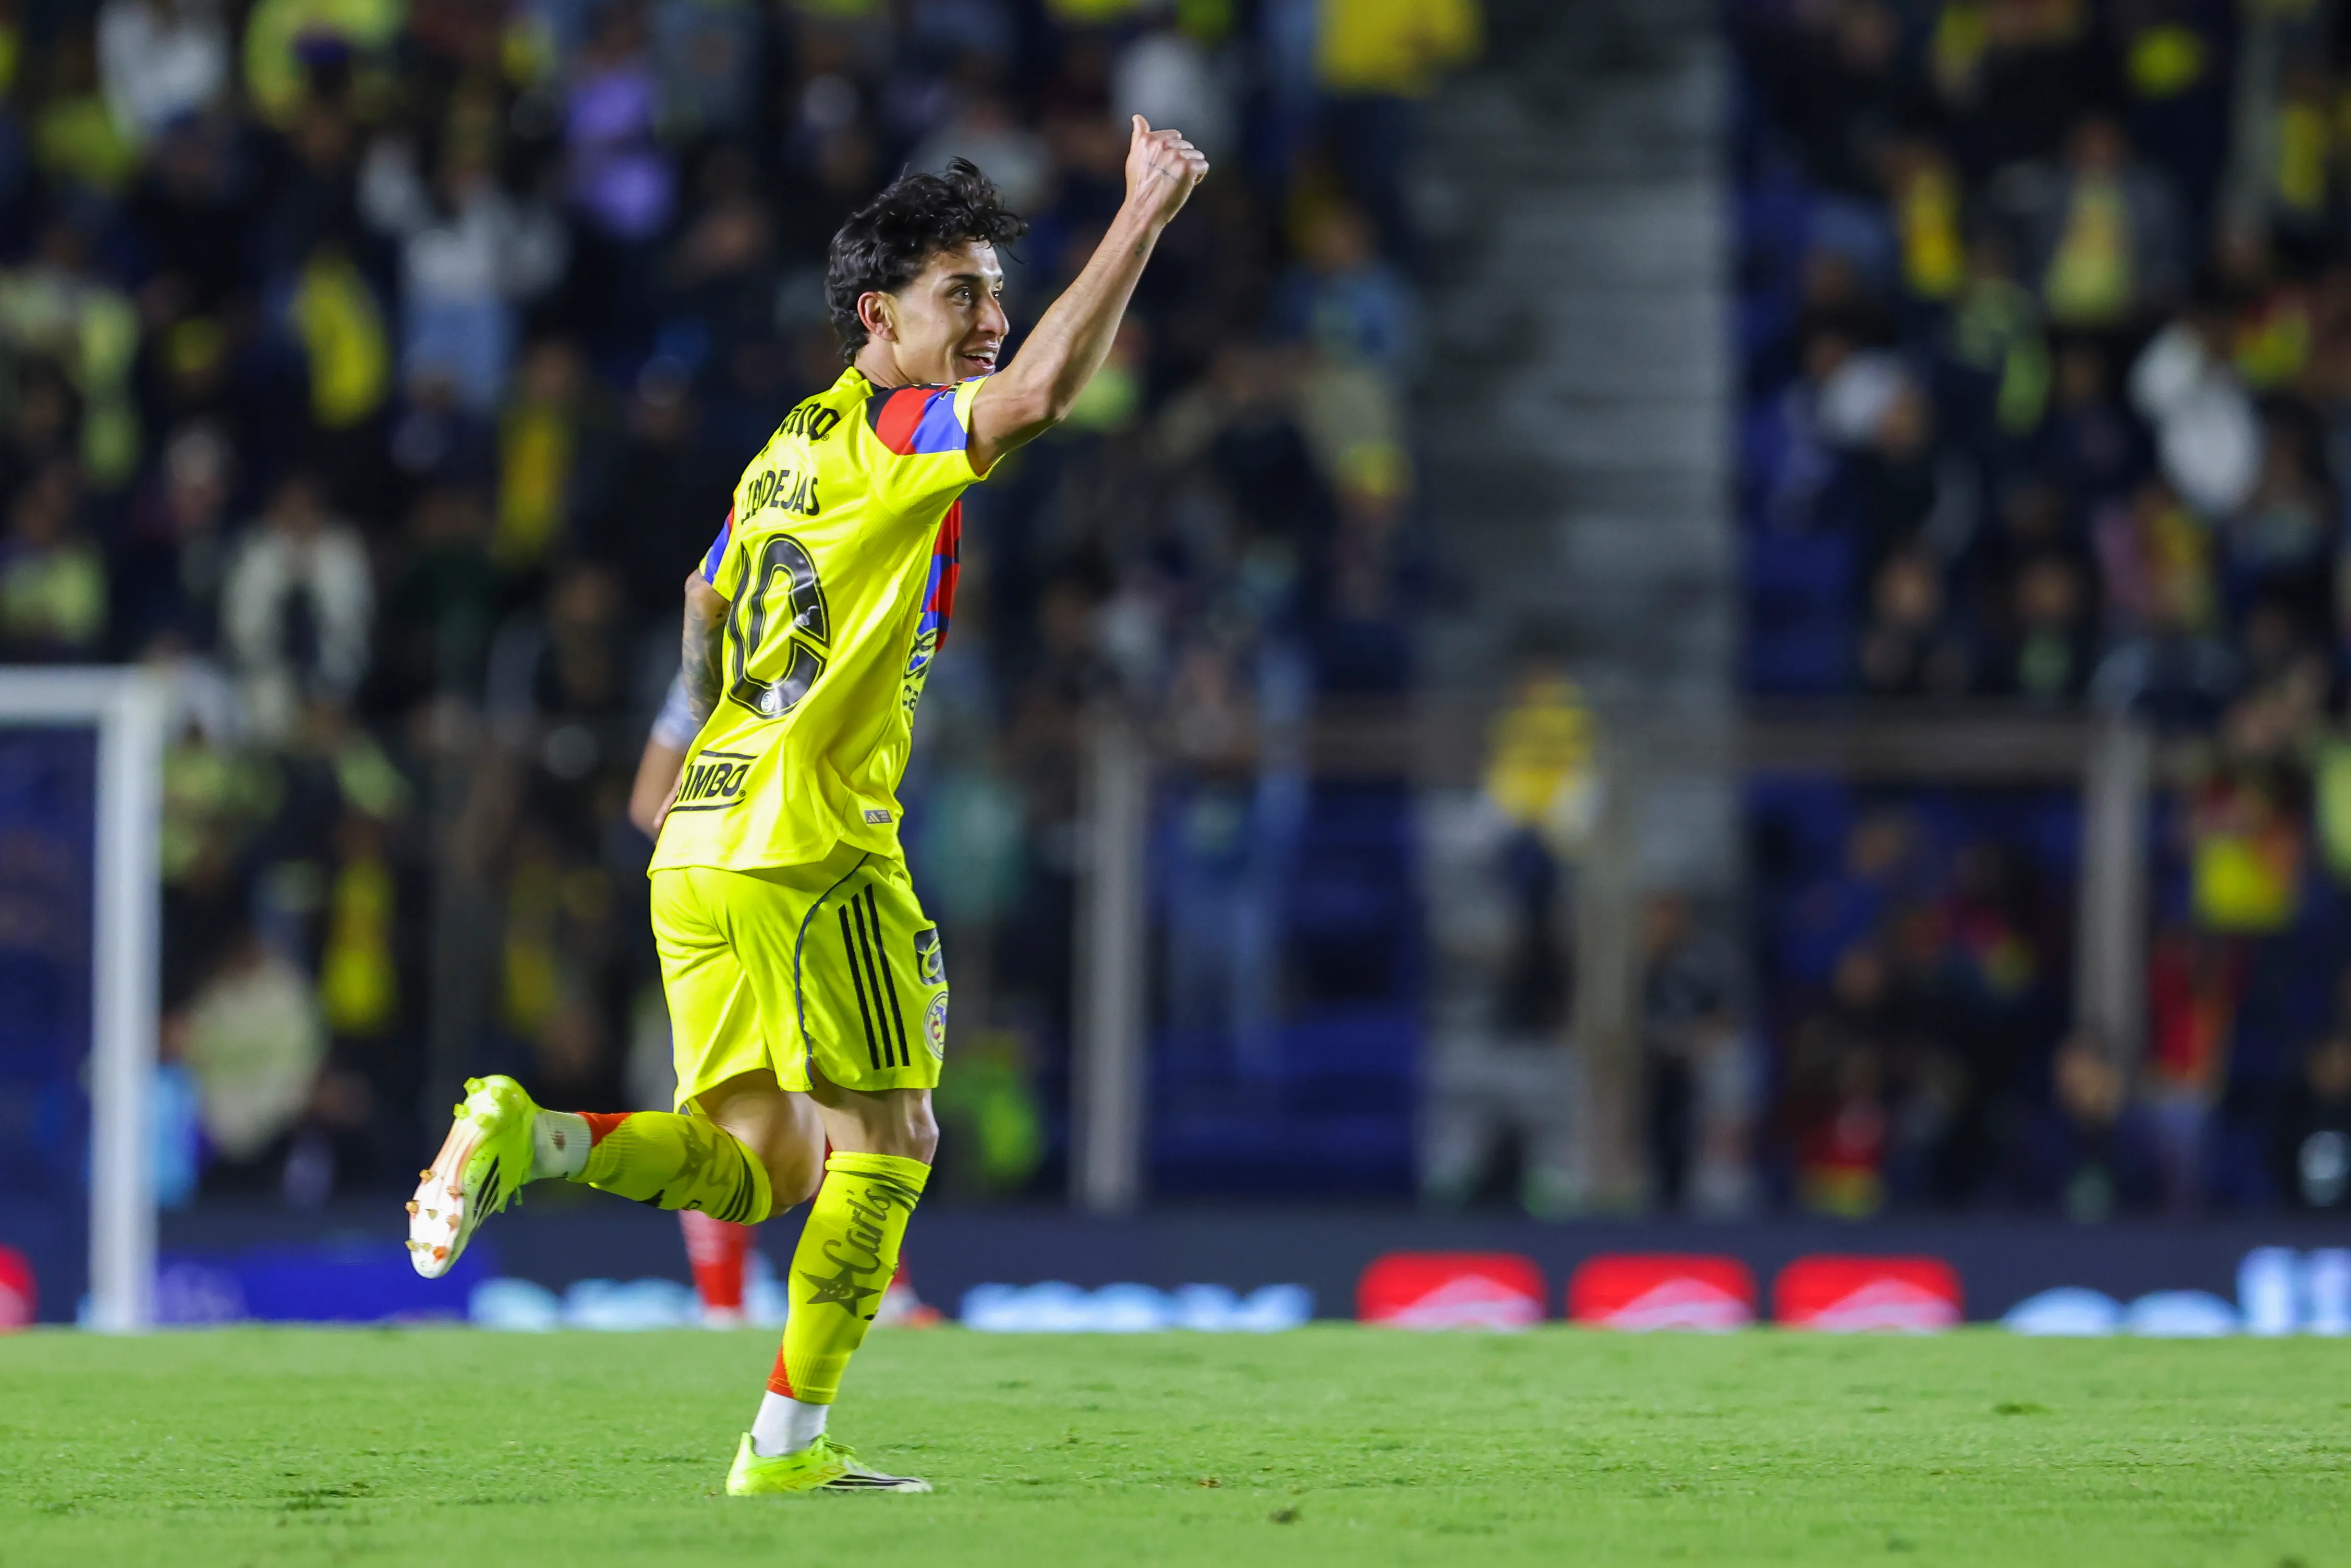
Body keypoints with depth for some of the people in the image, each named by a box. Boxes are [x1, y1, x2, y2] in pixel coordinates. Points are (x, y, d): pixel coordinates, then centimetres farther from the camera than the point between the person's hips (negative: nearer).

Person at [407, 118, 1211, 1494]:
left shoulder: (792, 447, 18)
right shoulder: (891, 436, -8)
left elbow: (707, 601, 33)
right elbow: (1039, 393, -27)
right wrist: (1144, 220, -23)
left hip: (706, 844, 8)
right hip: (813, 846, -8)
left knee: (756, 1165, 10)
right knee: (887, 1142, 2)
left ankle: (529, 1141, -10)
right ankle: (789, 1444, 1)